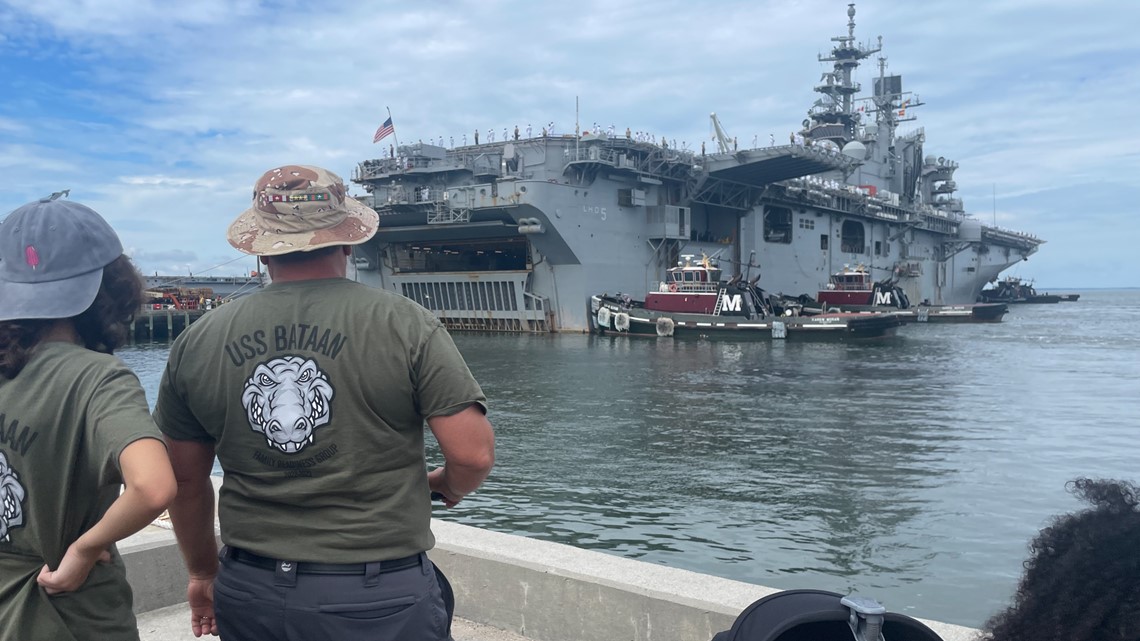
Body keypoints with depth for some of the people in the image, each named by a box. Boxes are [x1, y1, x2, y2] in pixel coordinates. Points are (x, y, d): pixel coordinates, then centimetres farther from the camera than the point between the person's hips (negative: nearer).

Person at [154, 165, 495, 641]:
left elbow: (185, 480, 9)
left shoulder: (196, 343, 1)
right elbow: (473, 454, -13)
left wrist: (203, 573, 23)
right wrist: (446, 487, 9)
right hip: (382, 601, -3)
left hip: (249, 599, 4)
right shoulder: (404, 325, -11)